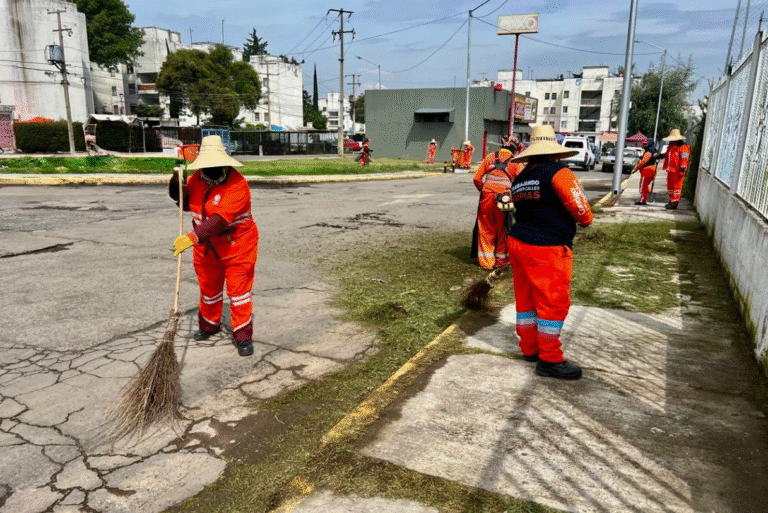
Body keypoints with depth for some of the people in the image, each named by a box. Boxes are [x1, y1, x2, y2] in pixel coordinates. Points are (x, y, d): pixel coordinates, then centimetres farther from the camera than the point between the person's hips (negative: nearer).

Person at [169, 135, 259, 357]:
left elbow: (219, 220, -35)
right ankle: (209, 325, 43)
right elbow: (187, 203, 11)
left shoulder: (237, 185, -25)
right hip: (206, 247, 6)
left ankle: (243, 336, 9)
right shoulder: (197, 179, -2)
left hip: (237, 248, -6)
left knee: (239, 290, -3)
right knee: (208, 289, 20)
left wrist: (193, 237, -44)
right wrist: (177, 183, -7)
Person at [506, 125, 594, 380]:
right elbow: (581, 211, -14)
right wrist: (586, 219, 6)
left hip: (518, 243, 8)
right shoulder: (559, 172, -12)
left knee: (526, 298, 16)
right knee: (554, 302, 2)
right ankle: (549, 359, 9)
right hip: (547, 249, -8)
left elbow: (525, 211, 12)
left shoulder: (519, 179, 10)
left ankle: (529, 347, 29)